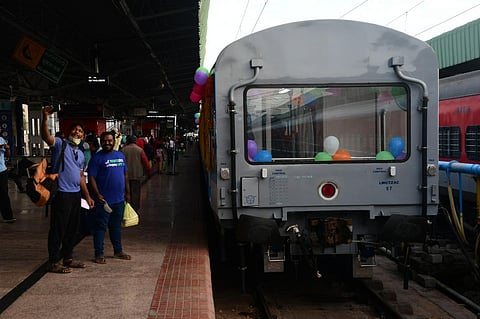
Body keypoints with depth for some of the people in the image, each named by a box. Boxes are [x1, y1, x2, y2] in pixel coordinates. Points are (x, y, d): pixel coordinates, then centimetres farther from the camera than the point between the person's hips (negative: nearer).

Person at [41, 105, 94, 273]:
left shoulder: (80, 154, 20)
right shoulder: (60, 144, -2)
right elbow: (46, 136, -22)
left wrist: (87, 196, 20)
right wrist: (45, 118, -36)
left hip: (76, 194, 8)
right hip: (62, 194, -8)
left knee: (73, 229, 15)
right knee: (58, 229, -4)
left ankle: (68, 258, 27)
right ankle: (53, 262, 4)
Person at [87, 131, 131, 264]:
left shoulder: (120, 156, 11)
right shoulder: (97, 158, -7)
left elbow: (125, 175, 18)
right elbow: (91, 178, -12)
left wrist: (127, 192, 16)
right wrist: (97, 194, -20)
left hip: (119, 199, 6)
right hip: (104, 200, -6)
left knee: (116, 226, 16)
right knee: (100, 227, 0)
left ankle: (118, 251, 27)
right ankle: (99, 254, 7)